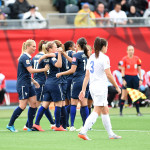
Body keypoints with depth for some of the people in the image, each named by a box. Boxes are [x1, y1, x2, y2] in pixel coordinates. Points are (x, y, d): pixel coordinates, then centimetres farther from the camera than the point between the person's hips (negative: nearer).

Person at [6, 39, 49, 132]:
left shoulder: (27, 57, 16)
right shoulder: (24, 57, -15)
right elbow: (30, 70, -23)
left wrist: (33, 81, 20)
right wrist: (43, 69, -21)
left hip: (28, 84, 10)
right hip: (23, 85, -10)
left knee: (34, 103, 4)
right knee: (22, 106, -9)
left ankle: (30, 126, 7)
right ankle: (10, 125, 1)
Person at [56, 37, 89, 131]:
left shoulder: (77, 55, -11)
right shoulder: (86, 56, 9)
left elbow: (73, 70, -17)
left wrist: (61, 74, -8)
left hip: (78, 80, -6)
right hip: (85, 80, 6)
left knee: (73, 103, -1)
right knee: (84, 104, 8)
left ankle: (72, 125, -4)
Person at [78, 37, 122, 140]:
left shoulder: (91, 57, 13)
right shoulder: (104, 58, -10)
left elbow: (87, 75, 12)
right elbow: (108, 75, -14)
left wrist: (83, 90, 12)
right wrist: (117, 86, -5)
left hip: (93, 87, 8)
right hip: (101, 87, -8)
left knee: (105, 111, 14)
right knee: (97, 111, -9)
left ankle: (111, 134, 18)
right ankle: (83, 132, -19)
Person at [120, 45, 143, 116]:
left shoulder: (137, 58, 6)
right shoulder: (124, 59, -3)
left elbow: (139, 69, 11)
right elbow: (123, 70, -3)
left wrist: (140, 79, 6)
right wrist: (123, 79, -10)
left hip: (135, 77, 3)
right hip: (127, 77, -3)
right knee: (124, 95, -4)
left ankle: (138, 111, 12)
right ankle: (120, 111, 3)